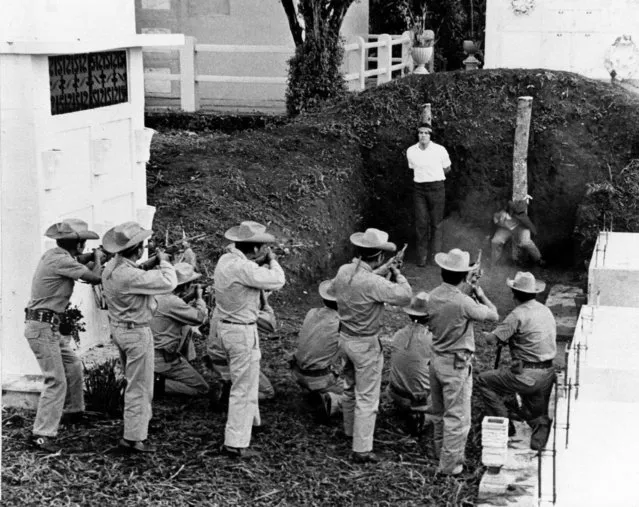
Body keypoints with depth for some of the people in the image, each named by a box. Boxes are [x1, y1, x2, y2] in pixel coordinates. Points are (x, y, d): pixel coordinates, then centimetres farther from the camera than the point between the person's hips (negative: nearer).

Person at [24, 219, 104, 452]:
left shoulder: (52, 255, 8)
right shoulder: (61, 261, -20)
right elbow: (94, 278, -17)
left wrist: (92, 260, 15)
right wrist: (98, 258, 1)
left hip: (48, 327, 10)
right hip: (42, 326, -10)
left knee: (73, 365, 21)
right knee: (56, 380, -10)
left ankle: (73, 412, 37)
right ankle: (42, 435, -9)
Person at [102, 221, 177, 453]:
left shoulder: (111, 267, 0)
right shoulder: (129, 275, -29)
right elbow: (168, 283, -27)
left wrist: (154, 263, 5)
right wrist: (164, 262, -11)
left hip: (119, 328, 10)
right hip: (136, 332, -10)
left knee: (134, 381, 26)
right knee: (139, 387, 1)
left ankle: (141, 419, 43)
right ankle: (134, 438, 6)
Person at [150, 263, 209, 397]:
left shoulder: (160, 295, 5)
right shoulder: (173, 302, -23)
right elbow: (200, 318, -18)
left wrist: (195, 301, 12)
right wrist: (199, 298, -1)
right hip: (165, 360, -9)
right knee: (202, 389, -2)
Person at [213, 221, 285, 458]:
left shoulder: (226, 259, 2)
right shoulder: (243, 268, -26)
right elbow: (277, 281, -23)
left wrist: (262, 263, 3)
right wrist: (272, 260, -6)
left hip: (225, 325, 10)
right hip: (242, 330, -10)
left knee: (244, 378, 29)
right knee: (244, 387, -2)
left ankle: (250, 419, 48)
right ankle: (236, 443, 1)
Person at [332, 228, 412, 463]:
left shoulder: (343, 271, -5)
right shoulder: (373, 283, -28)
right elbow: (405, 296, -23)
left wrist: (379, 271, 12)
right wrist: (397, 274, -8)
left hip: (345, 337, 8)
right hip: (365, 344, -8)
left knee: (350, 388, 26)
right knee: (367, 397, 1)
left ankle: (350, 430, 45)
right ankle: (362, 449, 5)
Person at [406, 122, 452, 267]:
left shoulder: (440, 150, -7)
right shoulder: (411, 151, 0)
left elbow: (447, 169, 9)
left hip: (436, 188, -2)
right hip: (419, 188, 2)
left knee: (436, 223, 2)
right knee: (421, 223, -1)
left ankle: (434, 255, 10)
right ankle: (422, 256, 6)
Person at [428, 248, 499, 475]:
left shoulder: (433, 296, -4)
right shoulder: (463, 303, -24)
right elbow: (493, 315, -12)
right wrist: (480, 294, 5)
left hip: (436, 360, 7)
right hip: (456, 365, -7)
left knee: (440, 414, 21)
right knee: (457, 417, 4)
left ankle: (441, 452, 35)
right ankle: (450, 464, 10)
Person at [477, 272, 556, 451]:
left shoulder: (519, 314, -13)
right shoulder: (546, 311, 12)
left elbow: (492, 339, -13)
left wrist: (488, 335, 9)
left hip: (527, 376, -8)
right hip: (548, 374, 8)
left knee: (483, 381, 7)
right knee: (538, 416, 21)